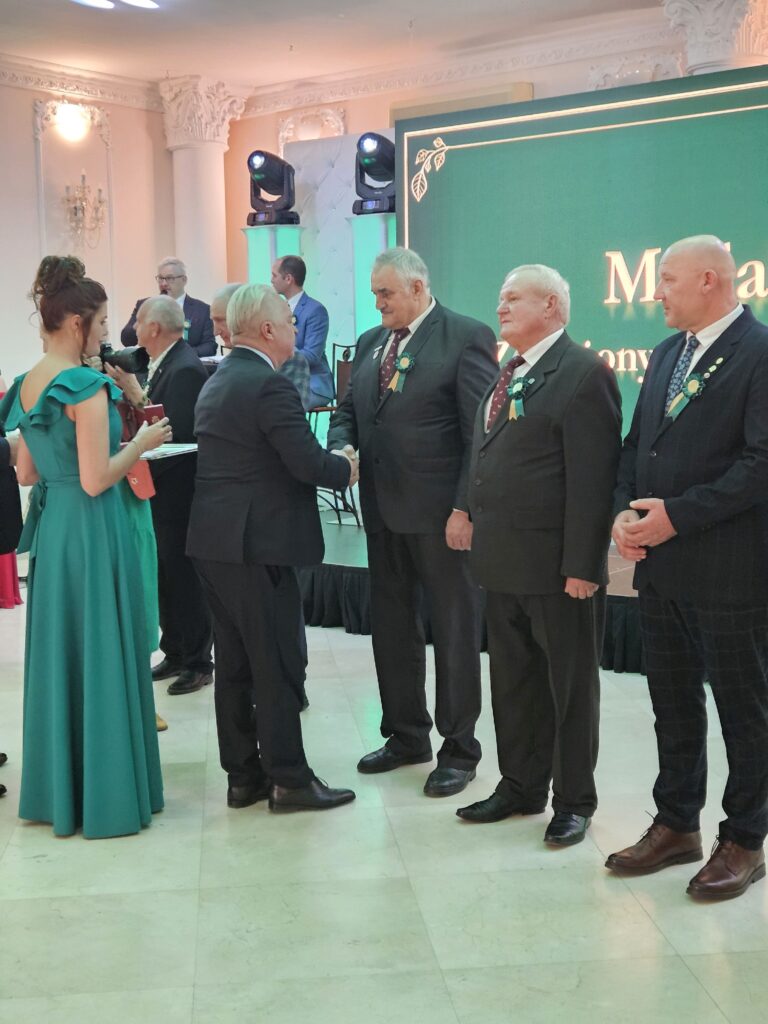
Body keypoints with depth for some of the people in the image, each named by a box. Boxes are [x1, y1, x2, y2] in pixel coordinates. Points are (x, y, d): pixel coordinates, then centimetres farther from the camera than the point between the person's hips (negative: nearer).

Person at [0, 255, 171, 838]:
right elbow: (96, 480, -20)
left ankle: (58, 789, 28)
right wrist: (143, 443, -7)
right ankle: (107, 795, 13)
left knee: (59, 651, 16)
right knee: (101, 657, 2)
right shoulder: (87, 386, -17)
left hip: (50, 528, 8)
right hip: (92, 532, -8)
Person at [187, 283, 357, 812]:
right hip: (257, 542, -9)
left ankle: (243, 775, 20)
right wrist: (345, 467, 1)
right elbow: (308, 463, -19)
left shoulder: (217, 382, 15)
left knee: (234, 663, 13)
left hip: (214, 539, 9)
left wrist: (331, 462, 14)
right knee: (277, 665, -1)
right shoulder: (270, 385, -15)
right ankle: (289, 779, 6)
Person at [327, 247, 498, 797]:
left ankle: (459, 749, 18)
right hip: (384, 509, 7)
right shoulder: (371, 343, 13)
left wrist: (466, 509, -18)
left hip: (443, 513, -7)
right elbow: (348, 411, 19)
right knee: (392, 625, 15)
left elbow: (482, 432, -13)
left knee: (454, 631, 5)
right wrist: (340, 449, -4)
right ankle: (406, 735, 31)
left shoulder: (467, 338, -9)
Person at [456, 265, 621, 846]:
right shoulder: (507, 375, 15)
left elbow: (592, 478, -17)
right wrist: (483, 543, 12)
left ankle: (574, 800, 21)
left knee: (570, 685, 7)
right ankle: (521, 787, 32)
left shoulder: (583, 373, -12)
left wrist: (581, 565, -20)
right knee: (513, 682, 17)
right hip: (504, 562, 8)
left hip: (558, 566, -8)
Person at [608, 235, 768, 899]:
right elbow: (636, 445, 16)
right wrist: (625, 512, -2)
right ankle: (676, 827, 31)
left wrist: (675, 516, -19)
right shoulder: (667, 354, 14)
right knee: (673, 706, 17)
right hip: (660, 566, 8)